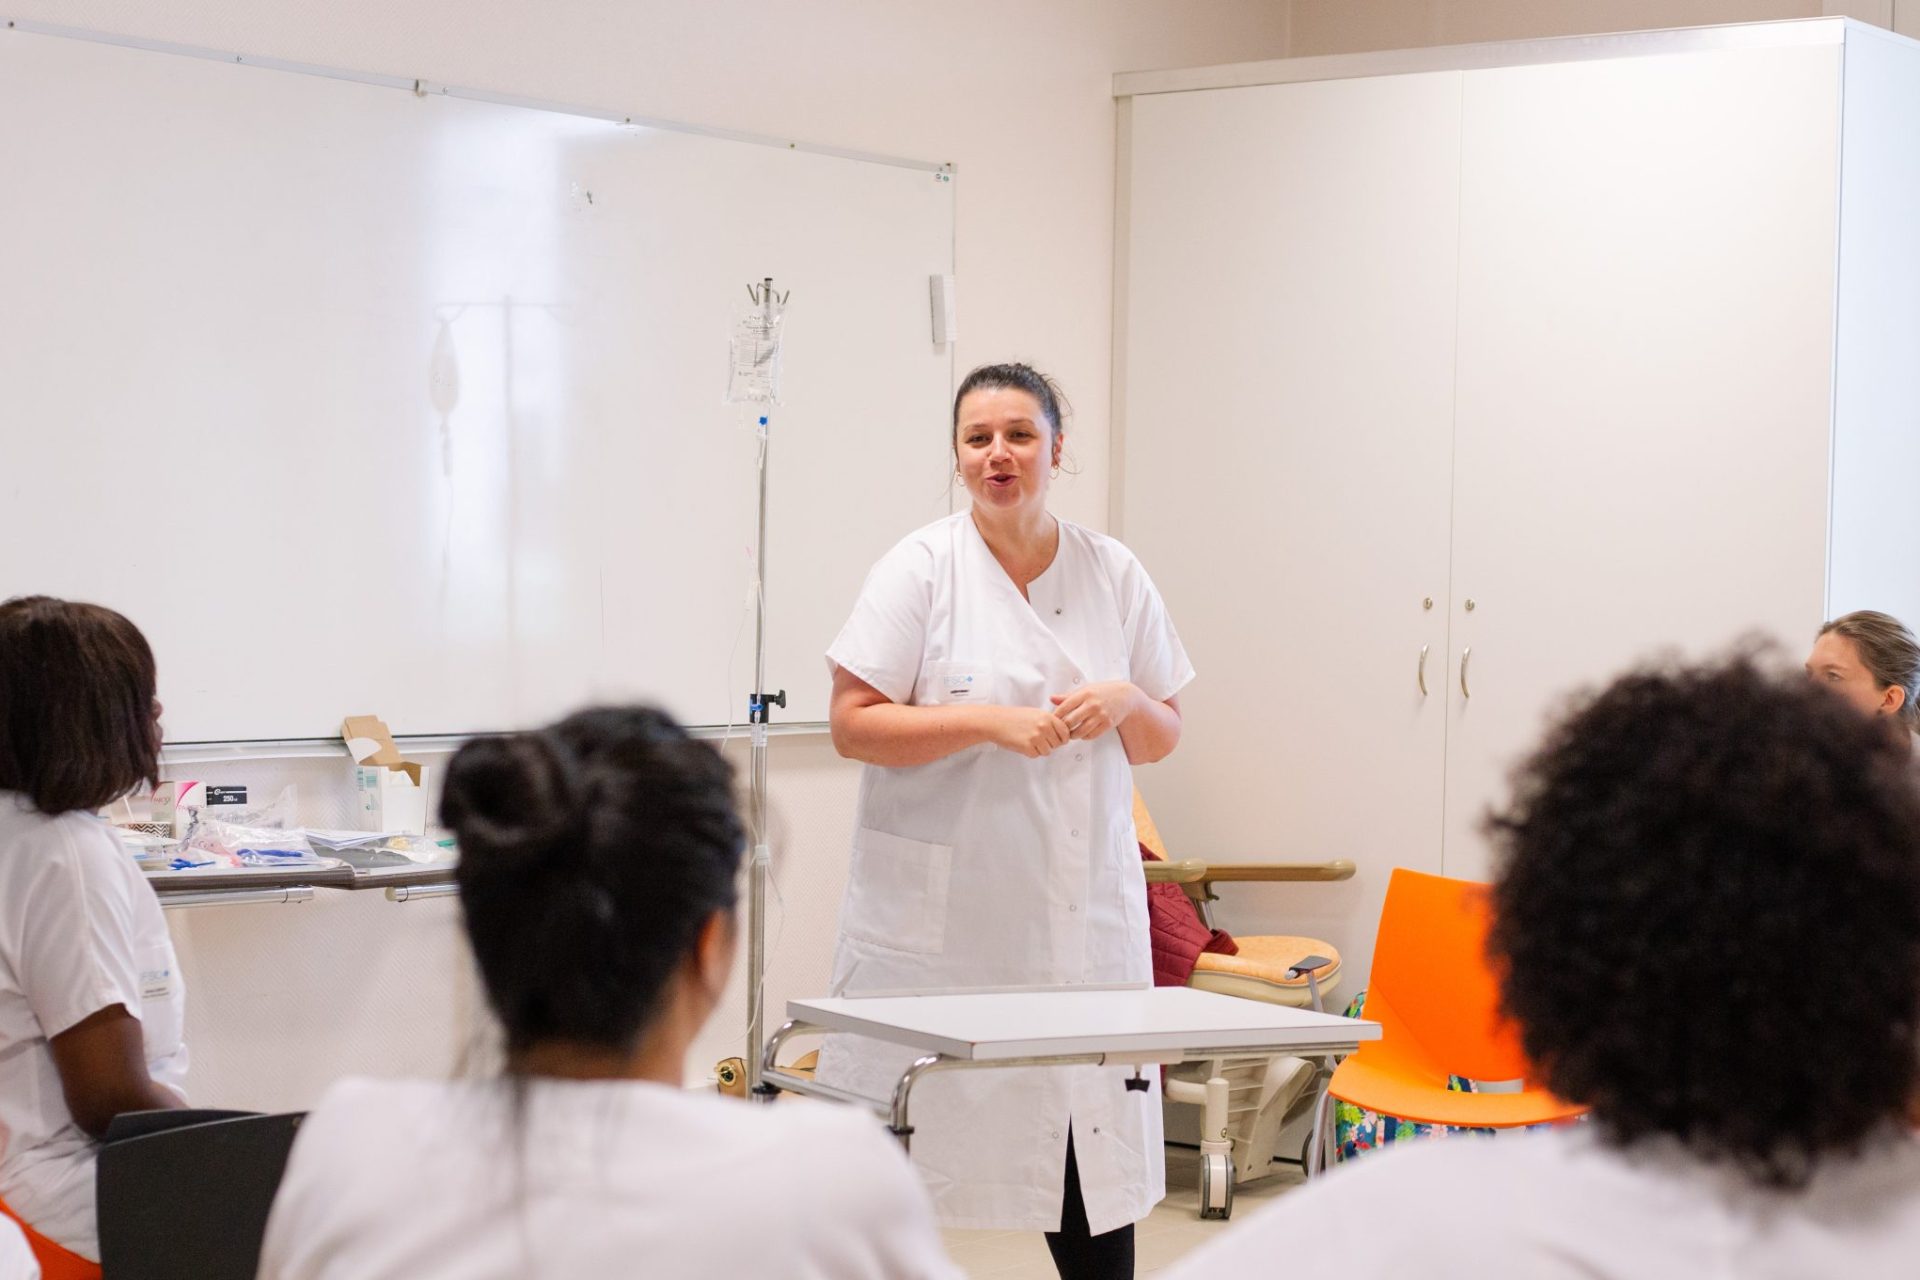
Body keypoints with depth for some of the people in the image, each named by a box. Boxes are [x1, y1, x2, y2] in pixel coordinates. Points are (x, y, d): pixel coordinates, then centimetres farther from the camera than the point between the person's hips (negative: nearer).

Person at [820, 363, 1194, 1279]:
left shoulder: (1114, 575, 9)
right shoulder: (920, 569, -2)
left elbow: (1160, 739, 15)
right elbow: (853, 725, -8)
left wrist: (1124, 703, -7)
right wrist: (990, 722, -17)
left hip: (1084, 917, 3)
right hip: (940, 918, -3)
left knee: (1096, 1155, 3)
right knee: (899, 1146, 0)